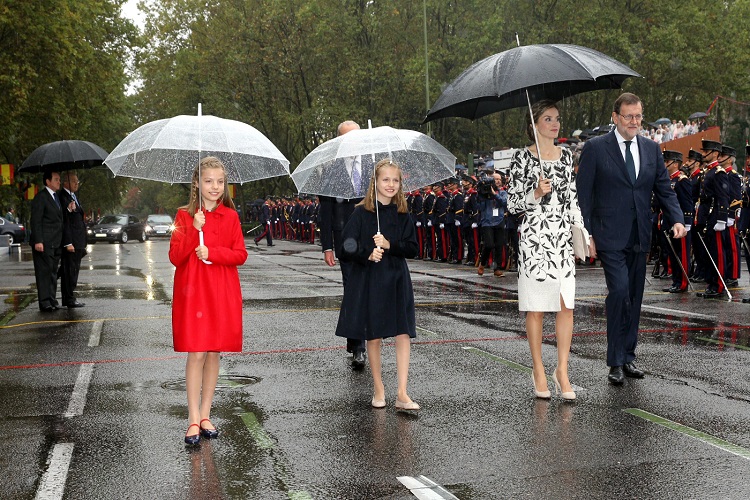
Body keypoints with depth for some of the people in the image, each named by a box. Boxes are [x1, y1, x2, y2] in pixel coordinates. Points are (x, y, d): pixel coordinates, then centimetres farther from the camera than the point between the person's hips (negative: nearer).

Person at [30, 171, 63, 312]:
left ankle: (52, 300, 16)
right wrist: (38, 241, -19)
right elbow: (36, 221, -14)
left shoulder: (56, 197, 18)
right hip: (44, 243, -8)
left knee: (53, 272, 11)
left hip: (55, 242, 8)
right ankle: (44, 302, -4)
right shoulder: (41, 197, -9)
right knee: (44, 271, -6)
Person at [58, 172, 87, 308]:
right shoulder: (63, 197, -12)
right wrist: (68, 243, -21)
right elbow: (64, 222, -18)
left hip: (78, 242, 10)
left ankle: (69, 298, 17)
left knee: (73, 270, 12)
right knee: (70, 270, -5)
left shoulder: (73, 197, 20)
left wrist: (82, 243, 21)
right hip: (70, 241, -10)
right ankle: (69, 300, -1)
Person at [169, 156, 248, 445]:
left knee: (214, 353, 6)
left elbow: (241, 255, 0)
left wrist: (212, 252, -14)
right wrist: (194, 229, -18)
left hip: (222, 293, 2)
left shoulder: (230, 216, 5)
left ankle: (205, 414, 18)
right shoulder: (184, 216, 1)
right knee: (196, 354, -5)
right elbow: (175, 257, -7)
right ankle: (193, 420, 0)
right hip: (192, 291, -2)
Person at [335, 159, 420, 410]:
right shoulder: (362, 213, -3)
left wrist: (389, 245, -15)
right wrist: (367, 255, -22)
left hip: (397, 280, 2)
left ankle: (402, 394, -1)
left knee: (403, 334, -4)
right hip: (368, 281, -2)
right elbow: (347, 247, -7)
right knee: (373, 335, 6)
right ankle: (378, 389, 21)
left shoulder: (402, 215, 5)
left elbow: (413, 248, 0)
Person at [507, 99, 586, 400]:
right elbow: (513, 204, -2)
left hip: (563, 238, 4)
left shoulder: (566, 156, 13)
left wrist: (583, 232, 11)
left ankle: (562, 371, 8)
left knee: (566, 305, -1)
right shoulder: (522, 158, -2)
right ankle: (538, 371, 13)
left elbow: (572, 199, 18)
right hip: (534, 238, -4)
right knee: (536, 307, 2)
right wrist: (536, 193, -18)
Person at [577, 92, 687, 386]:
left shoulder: (652, 149, 11)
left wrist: (677, 219, -6)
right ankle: (616, 362, -7)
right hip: (609, 237, -5)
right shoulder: (595, 148, -4)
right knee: (620, 290, -17)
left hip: (639, 238, 5)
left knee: (634, 298, 10)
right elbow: (583, 194, -5)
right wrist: (586, 235, -11)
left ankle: (628, 356, 23)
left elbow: (664, 189, 11)